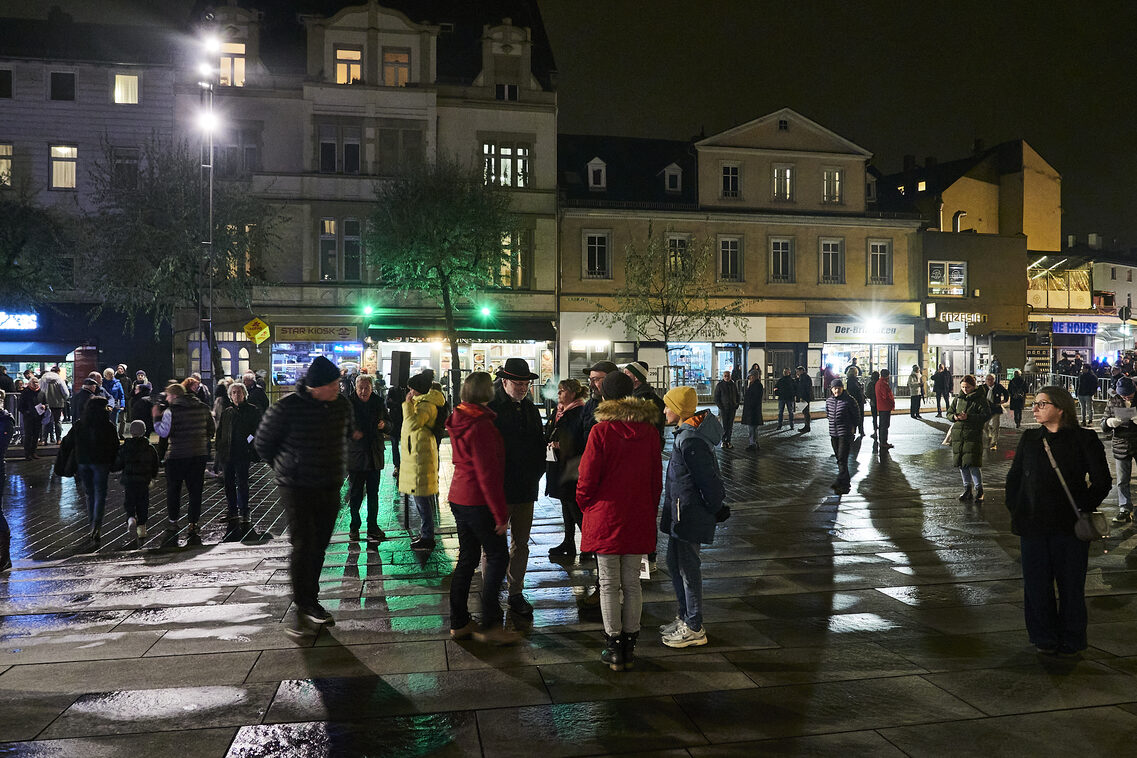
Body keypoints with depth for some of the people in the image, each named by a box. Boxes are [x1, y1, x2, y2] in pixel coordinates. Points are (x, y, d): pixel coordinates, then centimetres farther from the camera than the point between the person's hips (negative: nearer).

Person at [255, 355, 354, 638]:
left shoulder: (342, 405, 1)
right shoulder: (287, 407, -16)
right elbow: (262, 442, -1)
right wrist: (284, 466, 8)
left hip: (330, 487, 5)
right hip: (297, 487, -5)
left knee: (319, 547, 11)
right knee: (303, 546, -9)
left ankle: (311, 601, 24)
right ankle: (302, 609, -2)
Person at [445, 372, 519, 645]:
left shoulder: (459, 420, 9)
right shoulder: (481, 425, -20)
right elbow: (487, 473, -21)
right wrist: (500, 513, -17)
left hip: (459, 497, 9)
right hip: (478, 502, -9)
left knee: (467, 559, 14)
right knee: (498, 557, -1)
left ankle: (459, 623, 20)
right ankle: (489, 625, 2)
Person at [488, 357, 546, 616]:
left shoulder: (530, 408, 10)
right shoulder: (490, 408, -10)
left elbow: (540, 443, 17)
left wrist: (536, 473, 7)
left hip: (526, 488, 6)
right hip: (499, 488, -6)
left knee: (521, 544, 13)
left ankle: (516, 594, 23)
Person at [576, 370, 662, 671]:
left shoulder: (601, 431, -14)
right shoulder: (649, 431, -1)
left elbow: (587, 479, -12)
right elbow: (657, 479, 5)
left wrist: (586, 505, 7)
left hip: (606, 519, -4)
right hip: (639, 520, 4)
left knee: (609, 585, 7)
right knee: (632, 583, 13)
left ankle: (614, 649, 13)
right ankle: (629, 648, 20)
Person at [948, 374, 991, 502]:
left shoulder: (980, 399, -2)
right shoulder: (958, 398, 14)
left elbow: (986, 415, -9)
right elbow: (949, 413, 17)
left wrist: (968, 417, -18)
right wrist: (954, 417, -7)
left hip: (973, 435, -5)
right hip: (957, 434, 5)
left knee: (972, 463, -12)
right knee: (961, 463, 8)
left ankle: (978, 490, 0)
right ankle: (967, 488, 20)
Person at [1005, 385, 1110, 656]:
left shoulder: (1084, 439, -4)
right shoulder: (1030, 439, 7)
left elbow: (1101, 482, -2)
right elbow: (1014, 477, 14)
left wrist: (1084, 509, -9)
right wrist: (1016, 512, 5)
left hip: (1071, 526, -3)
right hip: (1033, 525, 3)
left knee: (1070, 583, 8)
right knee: (1036, 583, 7)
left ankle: (1071, 640, 24)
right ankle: (1044, 639, 23)